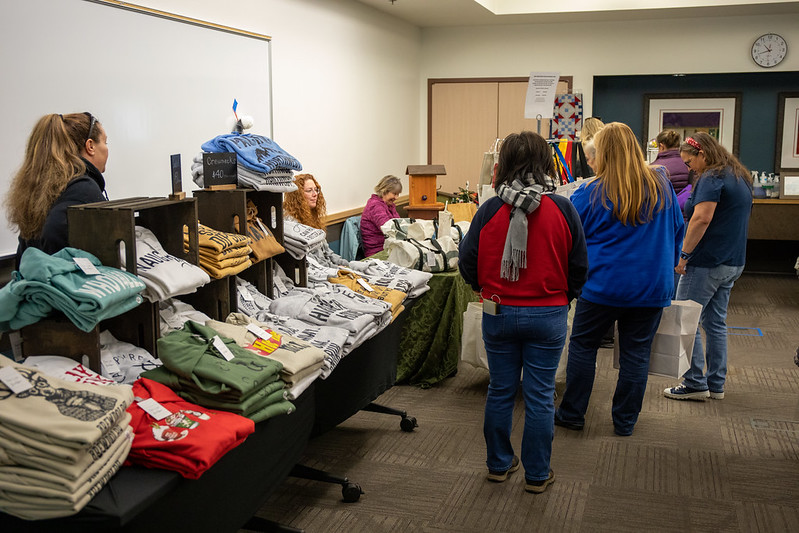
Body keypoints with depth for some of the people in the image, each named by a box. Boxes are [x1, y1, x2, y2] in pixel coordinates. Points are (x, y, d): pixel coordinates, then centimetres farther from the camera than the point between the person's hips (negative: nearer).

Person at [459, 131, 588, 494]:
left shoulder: (489, 210, -9)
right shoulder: (562, 210, -9)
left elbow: (467, 263, -3)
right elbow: (579, 266, -1)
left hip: (499, 312, 1)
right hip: (548, 314, -1)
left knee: (501, 391, 15)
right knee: (540, 396, 9)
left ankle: (498, 464, 29)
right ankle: (537, 474, 20)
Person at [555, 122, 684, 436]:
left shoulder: (592, 193, -11)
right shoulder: (662, 186, 0)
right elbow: (677, 231, 11)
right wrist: (668, 264, 23)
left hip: (603, 284, -3)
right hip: (652, 286, 3)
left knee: (582, 345, 12)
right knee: (636, 353, 10)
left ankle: (572, 414, 20)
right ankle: (625, 422, 19)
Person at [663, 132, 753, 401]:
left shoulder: (712, 178, -15)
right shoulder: (740, 177, 16)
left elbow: (701, 218, -26)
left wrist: (684, 254, -22)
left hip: (707, 262, -10)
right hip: (733, 262, 10)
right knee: (716, 322, 14)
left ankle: (695, 383, 4)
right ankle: (716, 384, 20)